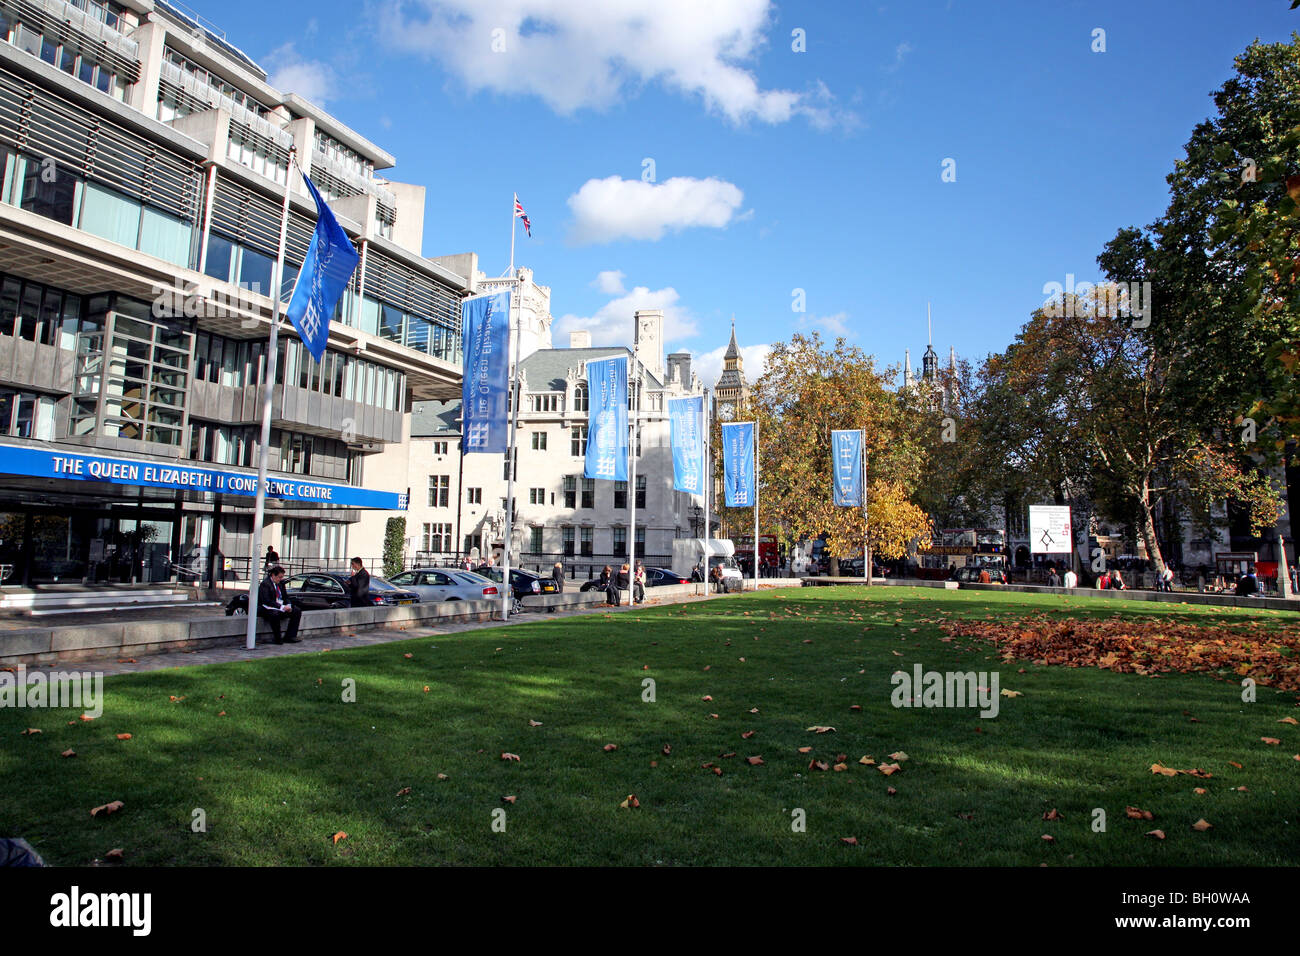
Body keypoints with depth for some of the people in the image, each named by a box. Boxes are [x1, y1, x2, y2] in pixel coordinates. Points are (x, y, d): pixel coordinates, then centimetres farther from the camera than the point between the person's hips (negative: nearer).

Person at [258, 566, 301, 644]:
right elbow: (266, 601, -22)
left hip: (281, 608, 8)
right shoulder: (265, 584, -12)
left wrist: (288, 605, -5)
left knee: (297, 611, -6)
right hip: (268, 609, -8)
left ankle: (290, 637, -6)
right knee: (275, 614, -39)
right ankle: (278, 639, -22)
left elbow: (285, 597, 18)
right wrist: (282, 607, -26)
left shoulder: (281, 583, 12)